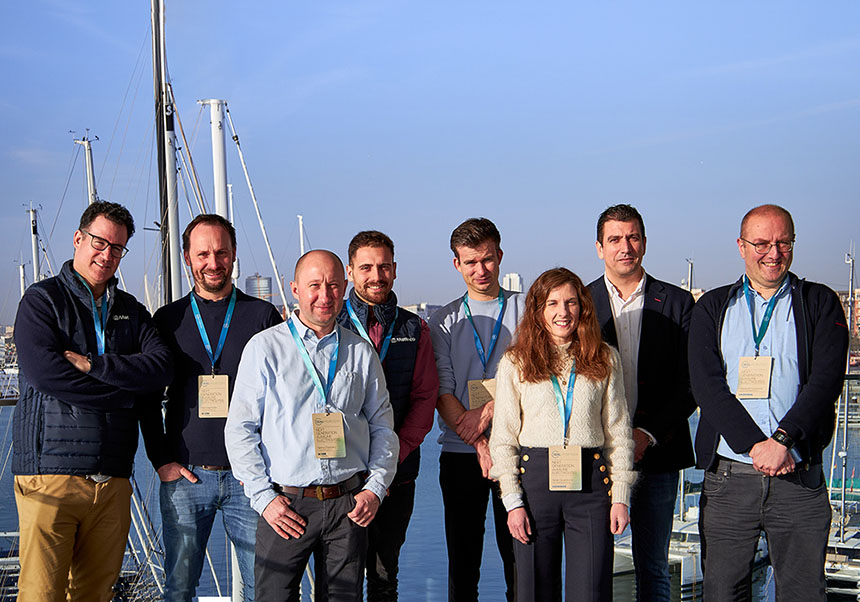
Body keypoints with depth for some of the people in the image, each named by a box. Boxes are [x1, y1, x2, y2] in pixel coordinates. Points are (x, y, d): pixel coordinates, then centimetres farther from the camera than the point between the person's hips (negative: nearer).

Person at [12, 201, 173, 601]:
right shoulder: (42, 299, 3)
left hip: (112, 479, 5)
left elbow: (161, 366, 0)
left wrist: (93, 364, -11)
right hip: (50, 473, -4)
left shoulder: (131, 311, 18)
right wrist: (125, 391, -7)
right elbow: (43, 372, -13)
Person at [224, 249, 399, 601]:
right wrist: (264, 497, -7)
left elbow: (383, 427, 14)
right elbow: (240, 429, -1)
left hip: (348, 505, 2)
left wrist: (375, 489, 2)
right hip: (285, 505, -2)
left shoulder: (361, 352, 10)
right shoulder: (265, 347, 1)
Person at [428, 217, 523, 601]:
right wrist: (478, 444, -12)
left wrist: (488, 412, -14)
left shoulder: (525, 311, 6)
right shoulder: (443, 322, 8)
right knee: (462, 559, 5)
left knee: (518, 554, 1)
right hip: (461, 453, 1)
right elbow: (442, 392, 0)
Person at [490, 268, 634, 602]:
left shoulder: (604, 359, 7)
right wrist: (513, 501, -4)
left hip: (590, 483, 0)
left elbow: (619, 431, 9)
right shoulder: (515, 362, 4)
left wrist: (620, 496, 2)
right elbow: (503, 439, 4)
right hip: (535, 479, 0)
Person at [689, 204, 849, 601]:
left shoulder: (820, 304, 8)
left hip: (799, 478, -1)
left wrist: (783, 439, -17)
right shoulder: (712, 308, 11)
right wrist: (755, 446, -13)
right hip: (728, 478, 1)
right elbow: (706, 385, -1)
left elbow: (826, 380, -4)